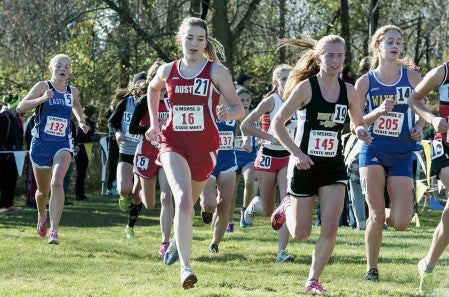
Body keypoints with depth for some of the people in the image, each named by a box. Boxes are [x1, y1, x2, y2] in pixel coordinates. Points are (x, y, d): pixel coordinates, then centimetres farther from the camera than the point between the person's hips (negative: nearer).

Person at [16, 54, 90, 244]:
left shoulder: (73, 92, 4)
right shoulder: (43, 87, -7)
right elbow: (20, 108, -14)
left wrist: (81, 122, 13)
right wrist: (41, 99, -27)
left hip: (63, 144, 1)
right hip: (41, 143, -1)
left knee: (57, 183, -24)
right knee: (43, 190, 13)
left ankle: (54, 230, -24)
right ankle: (42, 215, 48)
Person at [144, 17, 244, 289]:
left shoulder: (216, 71, -5)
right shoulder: (168, 71, 3)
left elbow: (240, 108, -4)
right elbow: (153, 89, 27)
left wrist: (229, 112, -27)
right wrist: (154, 123, 22)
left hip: (204, 147, 1)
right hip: (173, 144, 0)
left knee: (188, 204, 17)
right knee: (183, 200, -23)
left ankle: (178, 241, 52)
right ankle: (185, 267, -31)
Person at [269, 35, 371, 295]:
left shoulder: (349, 91, 0)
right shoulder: (306, 87, -12)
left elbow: (359, 124, 14)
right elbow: (278, 123, -9)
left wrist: (361, 132, -10)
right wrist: (297, 153, -19)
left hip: (334, 167, 3)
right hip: (306, 165, -3)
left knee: (331, 229, -10)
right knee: (301, 234, 5)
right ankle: (287, 208, 39)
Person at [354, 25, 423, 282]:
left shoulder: (412, 77, 3)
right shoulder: (365, 82, 0)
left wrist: (419, 127, -3)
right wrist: (379, 111, -18)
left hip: (402, 154, 1)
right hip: (373, 151, -1)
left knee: (401, 223, -9)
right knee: (376, 217, -8)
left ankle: (387, 215, 28)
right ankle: (371, 269, 11)